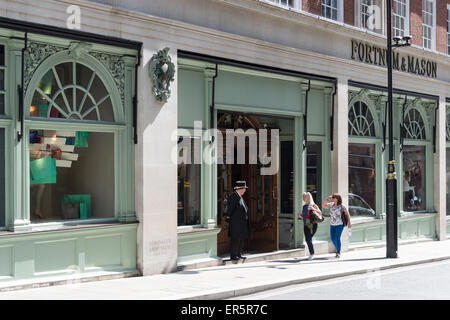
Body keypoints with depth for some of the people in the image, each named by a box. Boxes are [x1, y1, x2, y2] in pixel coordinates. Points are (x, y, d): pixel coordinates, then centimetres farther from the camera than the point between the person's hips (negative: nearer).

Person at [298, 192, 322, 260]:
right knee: (307, 239, 1)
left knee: (309, 239, -13)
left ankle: (312, 254, -1)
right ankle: (311, 254, 13)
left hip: (313, 224, -6)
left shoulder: (313, 205, -1)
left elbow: (320, 213, -5)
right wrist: (300, 216, -1)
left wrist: (314, 209, -20)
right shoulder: (304, 206, 15)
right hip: (306, 225, 6)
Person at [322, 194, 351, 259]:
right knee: (333, 239, 6)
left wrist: (349, 222, -13)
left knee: (337, 238, -15)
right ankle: (338, 249, 31)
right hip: (332, 225, 5)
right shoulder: (331, 205, 4)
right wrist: (327, 199, -7)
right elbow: (323, 205, 5)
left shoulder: (342, 206, -9)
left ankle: (338, 253, -6)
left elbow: (347, 214, -4)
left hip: (339, 225, -5)